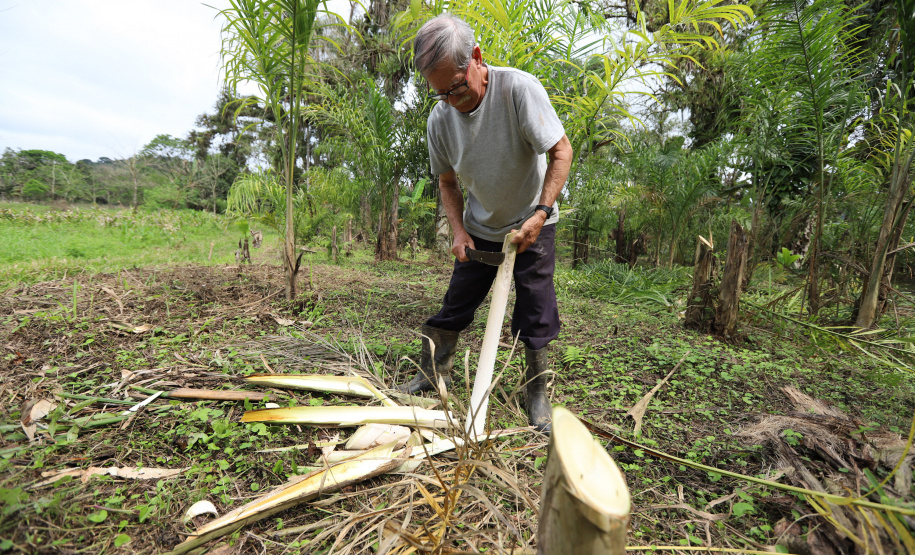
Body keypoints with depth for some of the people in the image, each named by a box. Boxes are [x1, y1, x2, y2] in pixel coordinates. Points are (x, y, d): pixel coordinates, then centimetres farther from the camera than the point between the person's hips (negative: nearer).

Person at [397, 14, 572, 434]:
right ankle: (432, 373, 26)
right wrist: (459, 231, -11)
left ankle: (537, 393, 15)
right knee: (456, 302, 8)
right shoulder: (439, 119, -11)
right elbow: (448, 182, 2)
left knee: (535, 312, -2)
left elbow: (561, 151, -20)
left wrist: (540, 213, -28)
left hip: (531, 223, -3)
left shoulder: (519, 88, -23)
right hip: (480, 228, 4)